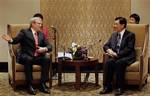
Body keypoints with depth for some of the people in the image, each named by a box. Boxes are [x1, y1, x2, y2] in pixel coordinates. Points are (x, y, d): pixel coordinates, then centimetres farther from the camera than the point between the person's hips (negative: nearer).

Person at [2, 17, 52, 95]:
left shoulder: (41, 34, 17)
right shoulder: (24, 32, 4)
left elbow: (49, 46, 11)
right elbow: (16, 40, -9)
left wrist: (44, 49, -12)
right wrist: (10, 40, -32)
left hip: (38, 57, 4)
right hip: (26, 56, -4)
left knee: (47, 59, -25)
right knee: (28, 59, -37)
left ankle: (43, 84, -20)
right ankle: (29, 85, -29)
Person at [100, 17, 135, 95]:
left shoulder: (130, 35, -1)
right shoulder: (113, 35, 18)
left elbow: (128, 49, -12)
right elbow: (106, 45, 18)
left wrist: (117, 54, -21)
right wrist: (109, 50, -6)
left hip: (126, 57, -5)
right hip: (115, 57, 5)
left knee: (119, 63, -36)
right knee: (108, 62, -27)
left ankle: (119, 88, -29)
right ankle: (107, 86, -22)